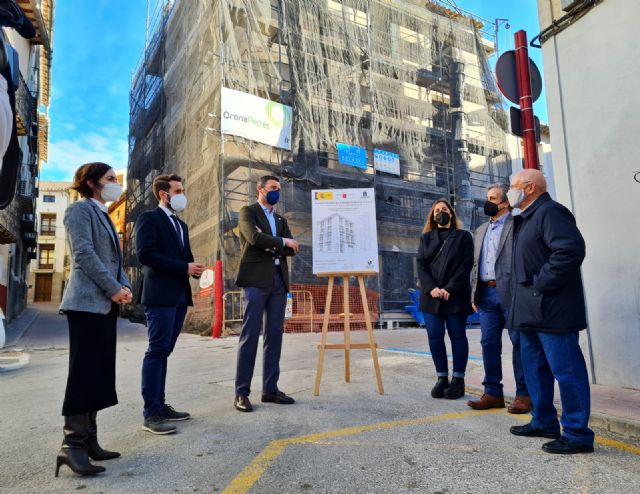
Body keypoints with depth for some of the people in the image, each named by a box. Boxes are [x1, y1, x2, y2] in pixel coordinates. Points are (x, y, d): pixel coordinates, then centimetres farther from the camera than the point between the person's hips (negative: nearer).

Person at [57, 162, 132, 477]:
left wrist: (124, 286, 2)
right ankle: (73, 445, -3)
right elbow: (84, 253, -15)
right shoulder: (81, 209, -4)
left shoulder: (104, 215, 22)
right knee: (84, 372, -9)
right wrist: (114, 288, -16)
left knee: (100, 374, 8)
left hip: (106, 304, 9)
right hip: (87, 302, -9)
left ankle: (88, 441, 14)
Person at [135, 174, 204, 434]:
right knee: (157, 351, -7)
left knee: (164, 351, 11)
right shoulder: (149, 218, -4)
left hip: (179, 295, 8)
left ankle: (160, 405, 18)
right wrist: (184, 267, -17)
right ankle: (151, 414, -2)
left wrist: (195, 269, 0)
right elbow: (145, 254, -16)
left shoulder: (181, 224, 21)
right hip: (160, 295, -8)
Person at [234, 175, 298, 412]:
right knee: (250, 334, -7)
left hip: (279, 281, 6)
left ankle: (270, 389, 11)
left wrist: (269, 245, -5)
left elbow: (292, 249, 10)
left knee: (274, 335, 5)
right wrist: (281, 242, -2)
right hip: (256, 279, -6)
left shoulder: (281, 220, 23)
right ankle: (242, 392, -1)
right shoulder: (248, 212, 6)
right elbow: (254, 238, -13)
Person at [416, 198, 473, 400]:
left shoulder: (463, 236, 8)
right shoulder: (426, 238, 16)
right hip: (431, 296, 3)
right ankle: (442, 378, 10)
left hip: (455, 296, -2)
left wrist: (450, 289, -15)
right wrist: (431, 288, -12)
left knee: (457, 336, 1)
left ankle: (458, 380, 8)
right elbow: (420, 265, 5)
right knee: (435, 336, 0)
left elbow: (466, 265, -3)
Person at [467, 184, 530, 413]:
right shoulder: (480, 231, 20)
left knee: (519, 342, 2)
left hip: (510, 293, -6)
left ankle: (524, 394, 12)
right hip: (486, 294, 6)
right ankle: (493, 392, 15)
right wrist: (474, 294, 13)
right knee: (489, 343, 7)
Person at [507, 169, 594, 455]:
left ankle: (577, 435, 7)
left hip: (551, 310, -11)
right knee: (534, 368, 17)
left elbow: (571, 249, -27)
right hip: (531, 310, 11)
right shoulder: (527, 219, 19)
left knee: (566, 370, -2)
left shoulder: (550, 212, -12)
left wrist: (541, 282, -21)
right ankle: (544, 422, 29)